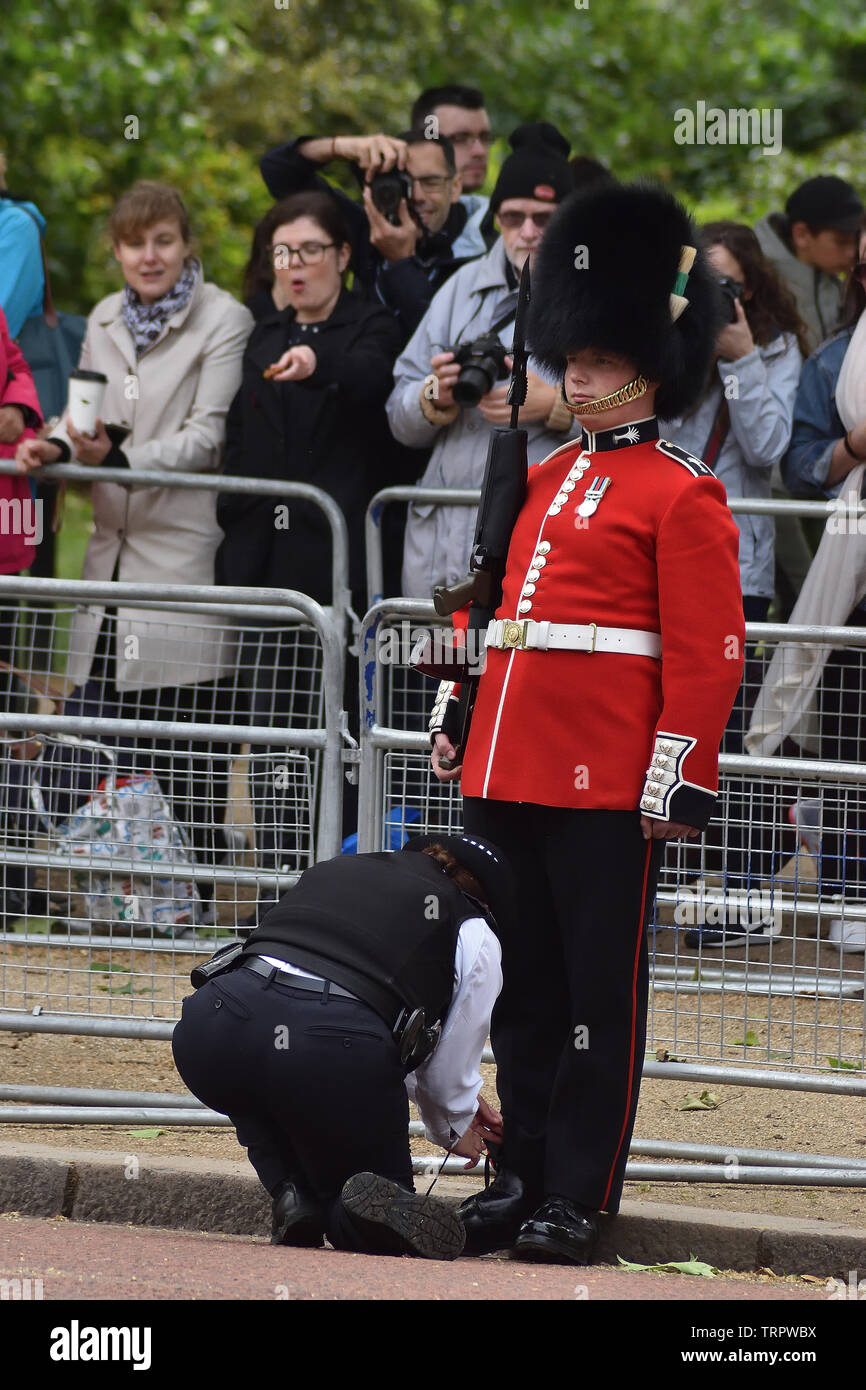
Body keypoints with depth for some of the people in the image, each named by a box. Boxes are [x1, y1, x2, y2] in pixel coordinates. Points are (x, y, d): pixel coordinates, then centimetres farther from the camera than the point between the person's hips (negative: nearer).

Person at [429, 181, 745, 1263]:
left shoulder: (683, 495, -5)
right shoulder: (543, 481, 17)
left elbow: (708, 650, -9)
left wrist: (680, 780, -14)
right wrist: (455, 717, 18)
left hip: (610, 785, -7)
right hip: (509, 769, 7)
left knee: (600, 992, -1)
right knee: (522, 986, 11)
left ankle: (579, 1194, 2)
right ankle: (522, 1172, 18)